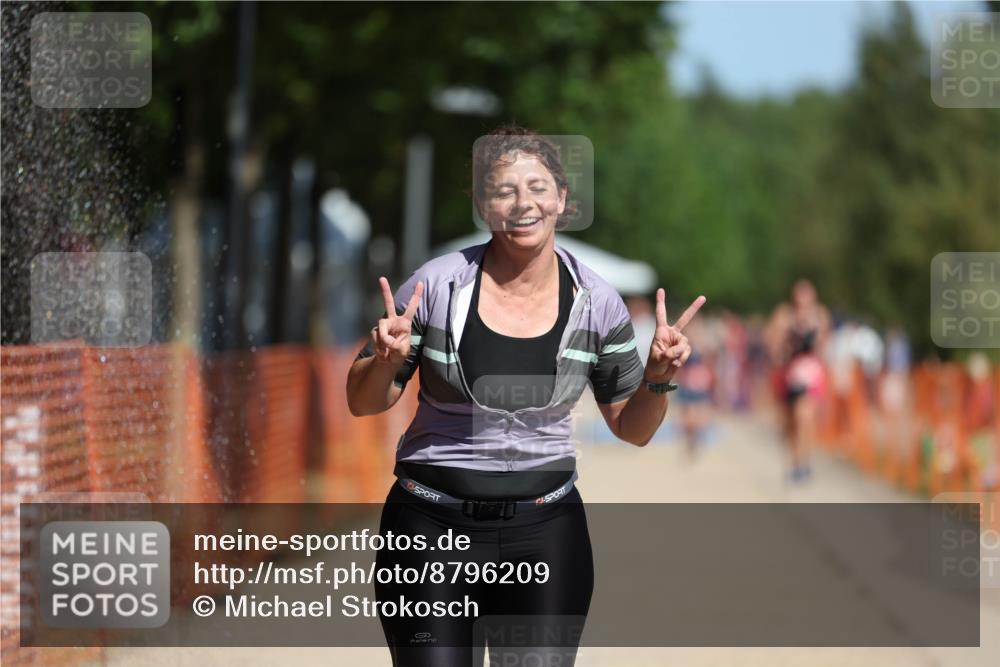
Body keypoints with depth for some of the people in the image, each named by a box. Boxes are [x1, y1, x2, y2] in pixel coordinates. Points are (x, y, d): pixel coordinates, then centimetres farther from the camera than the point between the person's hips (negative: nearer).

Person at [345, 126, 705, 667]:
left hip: (544, 531, 2)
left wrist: (658, 378, -10)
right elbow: (363, 402, 3)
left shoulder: (597, 303, -1)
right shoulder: (437, 286, -7)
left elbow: (631, 429, 9)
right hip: (432, 524, -1)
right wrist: (387, 361, -18)